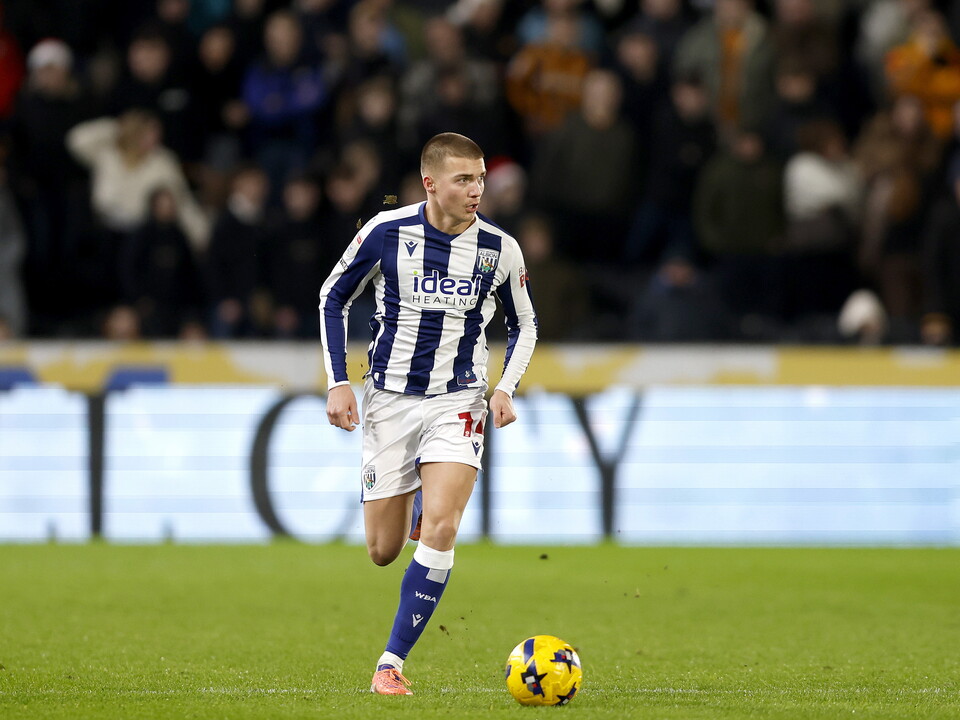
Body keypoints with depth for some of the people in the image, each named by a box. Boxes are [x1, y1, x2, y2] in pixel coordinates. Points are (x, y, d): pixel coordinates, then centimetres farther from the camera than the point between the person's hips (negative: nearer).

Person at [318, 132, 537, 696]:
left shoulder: (499, 248, -5)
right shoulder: (387, 232, -9)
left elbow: (525, 325, 11)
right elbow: (334, 298, 5)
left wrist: (506, 388, -5)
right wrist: (338, 382, -3)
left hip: (457, 401, 0)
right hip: (389, 400, 1)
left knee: (440, 528, -22)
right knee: (383, 551, 6)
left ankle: (393, 662, -13)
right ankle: (418, 495, 45)